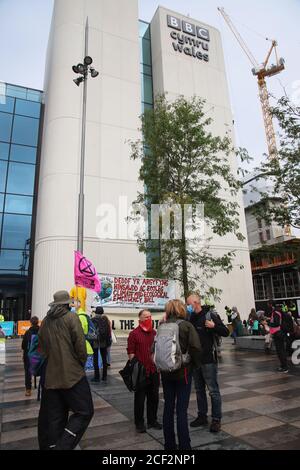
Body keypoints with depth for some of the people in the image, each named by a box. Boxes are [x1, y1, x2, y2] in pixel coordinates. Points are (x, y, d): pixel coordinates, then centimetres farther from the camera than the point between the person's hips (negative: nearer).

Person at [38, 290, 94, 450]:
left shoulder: (45, 321, 8)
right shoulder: (71, 317, -9)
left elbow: (42, 347, 12)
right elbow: (80, 345, -12)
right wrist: (81, 364, 4)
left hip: (50, 377, 6)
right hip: (72, 374, -6)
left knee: (54, 417, 15)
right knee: (84, 412, 4)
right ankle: (63, 446, -7)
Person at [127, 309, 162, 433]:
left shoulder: (154, 333, 8)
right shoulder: (134, 334, -8)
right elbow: (131, 352, -10)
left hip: (154, 370, 5)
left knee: (154, 397, 15)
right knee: (140, 398, 8)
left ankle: (152, 420, 32)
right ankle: (139, 423, 24)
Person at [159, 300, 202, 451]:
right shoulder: (186, 325, -10)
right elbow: (195, 347, -18)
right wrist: (195, 364, -3)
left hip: (166, 373, 4)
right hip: (183, 372, -3)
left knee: (168, 408, 15)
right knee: (181, 410, 5)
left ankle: (169, 444, 27)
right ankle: (184, 446, 13)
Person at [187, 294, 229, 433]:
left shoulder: (210, 315, -12)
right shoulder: (190, 318, 5)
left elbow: (226, 332, -12)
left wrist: (214, 326, -28)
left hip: (208, 360, -6)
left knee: (213, 391, 3)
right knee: (199, 390, 17)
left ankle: (216, 419, 16)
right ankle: (202, 416, 31)